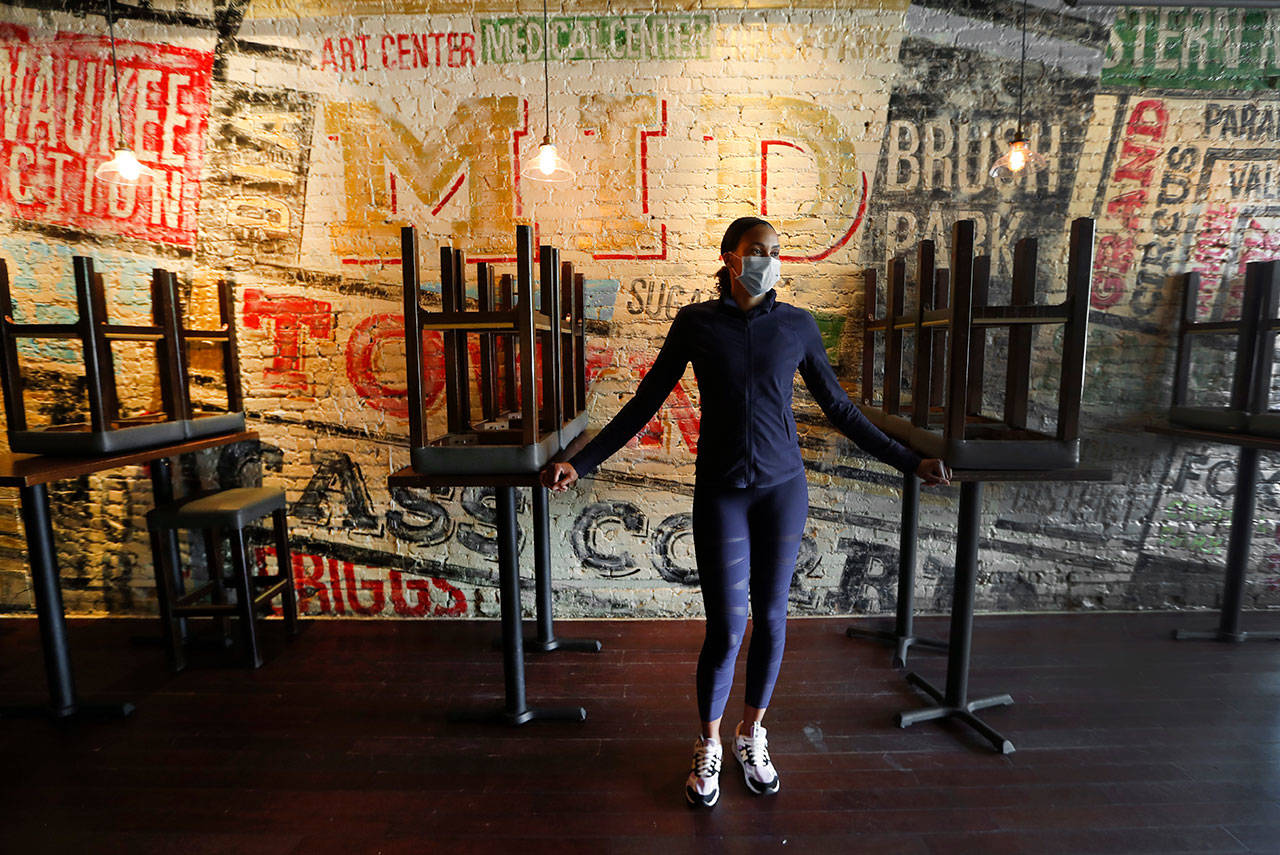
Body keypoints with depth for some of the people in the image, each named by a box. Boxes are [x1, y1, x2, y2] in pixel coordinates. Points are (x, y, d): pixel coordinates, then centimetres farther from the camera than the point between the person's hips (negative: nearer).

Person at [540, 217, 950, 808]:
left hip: (783, 488, 2)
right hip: (721, 491, -2)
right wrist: (580, 463, -2)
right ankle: (709, 747, 27)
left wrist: (907, 461, 12)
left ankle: (751, 736, 35)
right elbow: (644, 404, 2)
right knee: (726, 627, 0)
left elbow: (839, 408, 12)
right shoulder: (696, 322, 1)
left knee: (771, 618, 11)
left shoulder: (797, 325, 5)